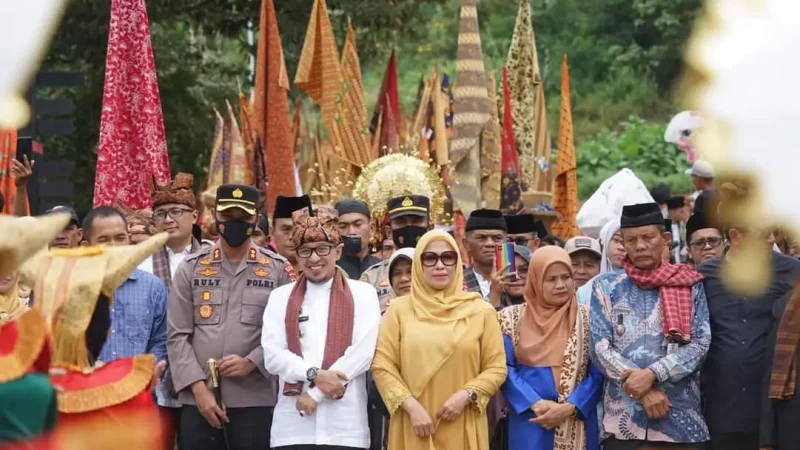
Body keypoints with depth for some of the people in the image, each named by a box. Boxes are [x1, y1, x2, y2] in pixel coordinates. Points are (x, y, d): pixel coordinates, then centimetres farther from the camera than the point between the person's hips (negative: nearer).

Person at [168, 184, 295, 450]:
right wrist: (198, 387, -8)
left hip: (255, 400, -1)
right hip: (198, 400, 1)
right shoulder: (190, 268, 8)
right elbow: (177, 335, 3)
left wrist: (252, 363, -14)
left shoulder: (278, 270, 5)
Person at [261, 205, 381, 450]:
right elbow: (272, 355, 2)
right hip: (293, 425, 1)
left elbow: (363, 352, -4)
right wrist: (314, 375, -14)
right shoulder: (281, 297, 13)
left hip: (345, 426, -1)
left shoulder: (362, 294, 7)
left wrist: (315, 393, -9)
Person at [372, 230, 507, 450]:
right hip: (414, 428, 0)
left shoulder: (480, 310, 6)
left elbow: (496, 368, 6)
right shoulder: (399, 309, 6)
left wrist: (466, 396, -11)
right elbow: (383, 366, 1)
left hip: (463, 429, 0)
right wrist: (411, 406, -11)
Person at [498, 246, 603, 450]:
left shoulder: (587, 318, 5)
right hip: (531, 424, -1)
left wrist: (569, 407, -13)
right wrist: (536, 404, -14)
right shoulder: (512, 318, 5)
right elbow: (505, 370, -1)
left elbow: (598, 373, 1)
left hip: (578, 424, 1)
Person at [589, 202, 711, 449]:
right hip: (622, 420, 0)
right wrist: (641, 389, -11)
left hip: (680, 421, 0)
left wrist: (652, 374, -15)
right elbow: (600, 348, 1)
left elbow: (700, 344, -1)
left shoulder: (689, 285, 8)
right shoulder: (606, 286, 8)